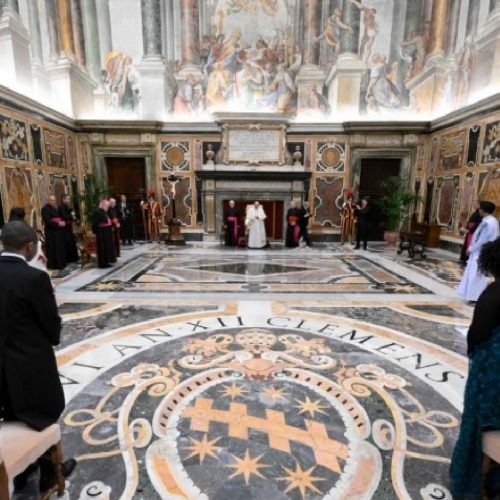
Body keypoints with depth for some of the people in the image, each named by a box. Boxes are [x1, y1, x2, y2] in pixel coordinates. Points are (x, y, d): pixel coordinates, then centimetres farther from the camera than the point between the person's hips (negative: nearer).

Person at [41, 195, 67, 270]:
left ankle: (60, 263, 16)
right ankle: (52, 264, 2)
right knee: (53, 248, -5)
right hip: (51, 231, -8)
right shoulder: (45, 208, -9)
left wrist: (62, 222, 3)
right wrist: (58, 223, -23)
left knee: (60, 247, 9)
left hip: (57, 231, 8)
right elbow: (47, 221, -18)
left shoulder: (54, 208, 18)